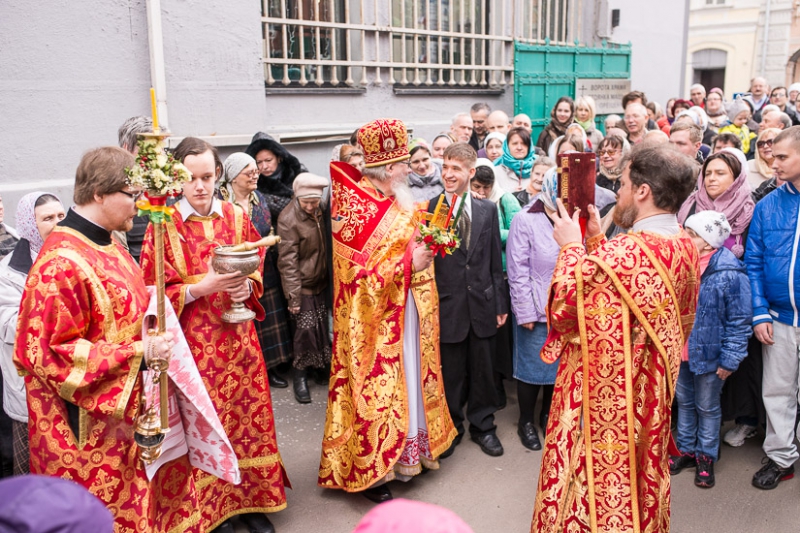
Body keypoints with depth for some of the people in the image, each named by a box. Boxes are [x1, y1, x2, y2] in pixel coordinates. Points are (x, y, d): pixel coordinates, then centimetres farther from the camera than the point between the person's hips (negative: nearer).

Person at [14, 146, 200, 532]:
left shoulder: (106, 247, 7)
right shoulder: (62, 264, -23)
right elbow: (53, 354, -22)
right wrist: (138, 352, -24)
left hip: (129, 410, 9)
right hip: (91, 426, -9)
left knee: (151, 500, 18)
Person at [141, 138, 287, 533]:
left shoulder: (237, 217, 4)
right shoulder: (164, 225, -5)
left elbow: (258, 270, 12)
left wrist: (246, 286, -9)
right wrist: (201, 288, -20)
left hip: (237, 336, 3)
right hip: (194, 341, -3)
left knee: (247, 413, 8)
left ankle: (251, 500, 25)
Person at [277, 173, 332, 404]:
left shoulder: (319, 211, 0)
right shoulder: (288, 219, -19)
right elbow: (287, 261, -18)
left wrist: (331, 277, 11)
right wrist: (293, 296, -18)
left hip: (322, 281, 6)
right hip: (303, 285, -6)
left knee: (322, 326, 13)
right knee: (305, 329, -2)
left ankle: (324, 365, 30)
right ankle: (300, 376, 14)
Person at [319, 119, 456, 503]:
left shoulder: (400, 203, 8)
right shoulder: (355, 208, -15)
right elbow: (359, 272, -19)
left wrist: (425, 251, 0)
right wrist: (407, 263, -22)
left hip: (405, 310, 8)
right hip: (374, 317, -8)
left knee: (410, 376, 15)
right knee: (376, 384, 1)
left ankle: (408, 447, 31)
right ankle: (370, 469, 14)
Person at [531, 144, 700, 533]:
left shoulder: (621, 254, -29)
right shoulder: (686, 247, -3)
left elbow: (562, 307, -20)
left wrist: (571, 248, -10)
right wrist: (595, 241, 6)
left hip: (603, 395, -8)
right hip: (652, 390, 8)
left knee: (595, 481, 11)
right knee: (641, 476, 24)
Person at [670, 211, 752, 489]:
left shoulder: (730, 274, -20)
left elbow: (740, 321, -15)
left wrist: (729, 360, -14)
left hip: (708, 354, -5)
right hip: (679, 350, 5)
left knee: (707, 407, 13)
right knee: (684, 402, 19)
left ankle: (706, 456, 30)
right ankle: (686, 449, 36)